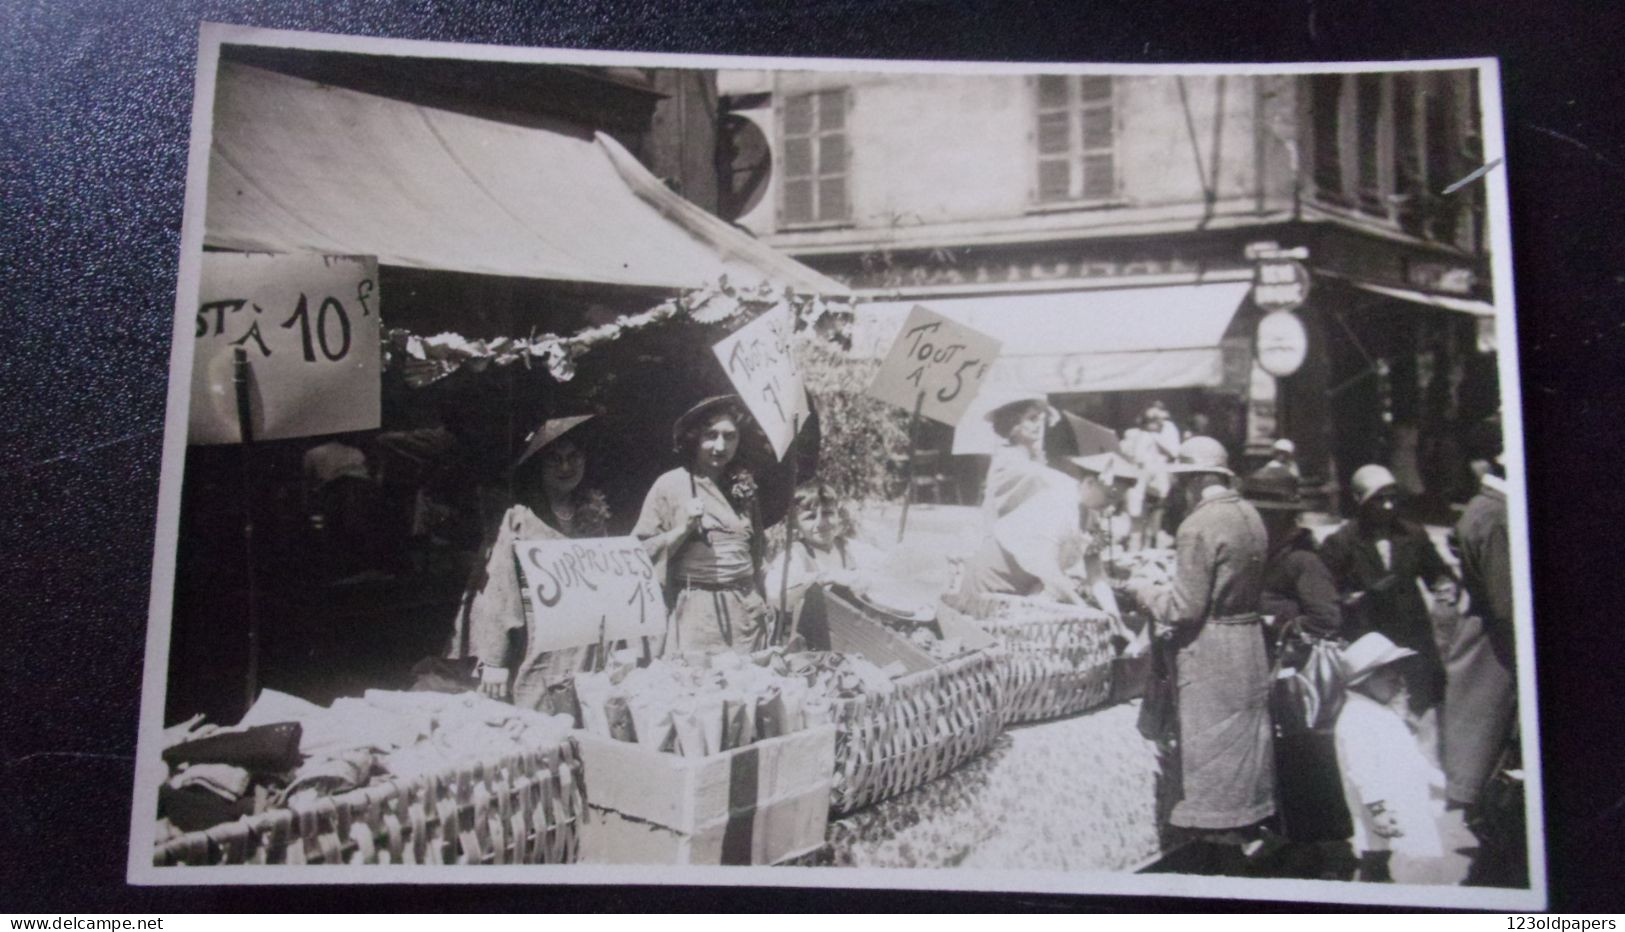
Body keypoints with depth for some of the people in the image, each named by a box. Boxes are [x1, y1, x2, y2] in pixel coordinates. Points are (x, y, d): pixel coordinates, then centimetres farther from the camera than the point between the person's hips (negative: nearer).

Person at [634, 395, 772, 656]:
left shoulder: (743, 485, 12)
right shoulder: (670, 486, -2)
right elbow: (641, 553, -5)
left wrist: (763, 605, 18)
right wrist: (684, 528, -15)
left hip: (746, 614, 4)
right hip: (695, 614, -4)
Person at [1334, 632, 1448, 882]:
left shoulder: (1385, 711, 18)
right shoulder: (1356, 717, -17)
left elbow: (1410, 758, 28)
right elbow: (1362, 771, -25)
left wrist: (1441, 780, 28)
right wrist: (1378, 809, -31)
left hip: (1402, 813, 10)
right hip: (1384, 818, -10)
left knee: (1380, 868, 15)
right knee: (1374, 870, -5)